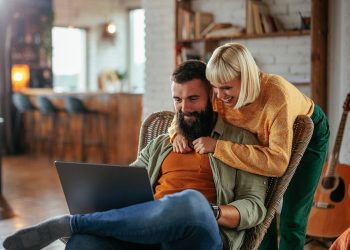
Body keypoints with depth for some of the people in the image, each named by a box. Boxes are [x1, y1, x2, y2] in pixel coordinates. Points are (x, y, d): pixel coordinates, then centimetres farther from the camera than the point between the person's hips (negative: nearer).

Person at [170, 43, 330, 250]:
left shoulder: (276, 94, -44)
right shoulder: (218, 94, -28)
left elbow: (278, 162, -48)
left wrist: (218, 147, -50)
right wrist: (178, 131, -33)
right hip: (264, 138, 4)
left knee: (292, 221, -3)